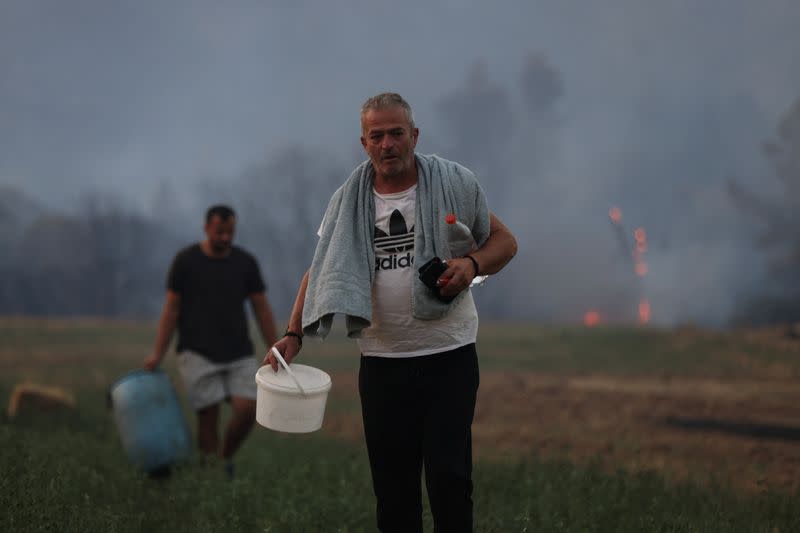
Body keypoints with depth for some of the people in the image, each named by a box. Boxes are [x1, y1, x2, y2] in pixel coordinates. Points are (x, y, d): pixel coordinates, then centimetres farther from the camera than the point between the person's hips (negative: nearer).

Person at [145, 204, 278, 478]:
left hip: (238, 353, 3)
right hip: (198, 353, -2)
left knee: (248, 410, -13)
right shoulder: (185, 260, -4)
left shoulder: (246, 262, 3)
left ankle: (225, 457, 13)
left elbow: (262, 309, 6)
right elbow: (171, 309, -2)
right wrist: (158, 354, -9)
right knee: (209, 416, -8)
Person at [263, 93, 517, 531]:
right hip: (381, 362, 2)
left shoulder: (454, 183, -1)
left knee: (449, 477, -7)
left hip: (449, 355, -2)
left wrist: (472, 264, -16)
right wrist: (294, 334, -4)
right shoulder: (348, 202, 4)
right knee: (391, 480, 7)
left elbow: (504, 242, 5)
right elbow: (321, 272, 8)